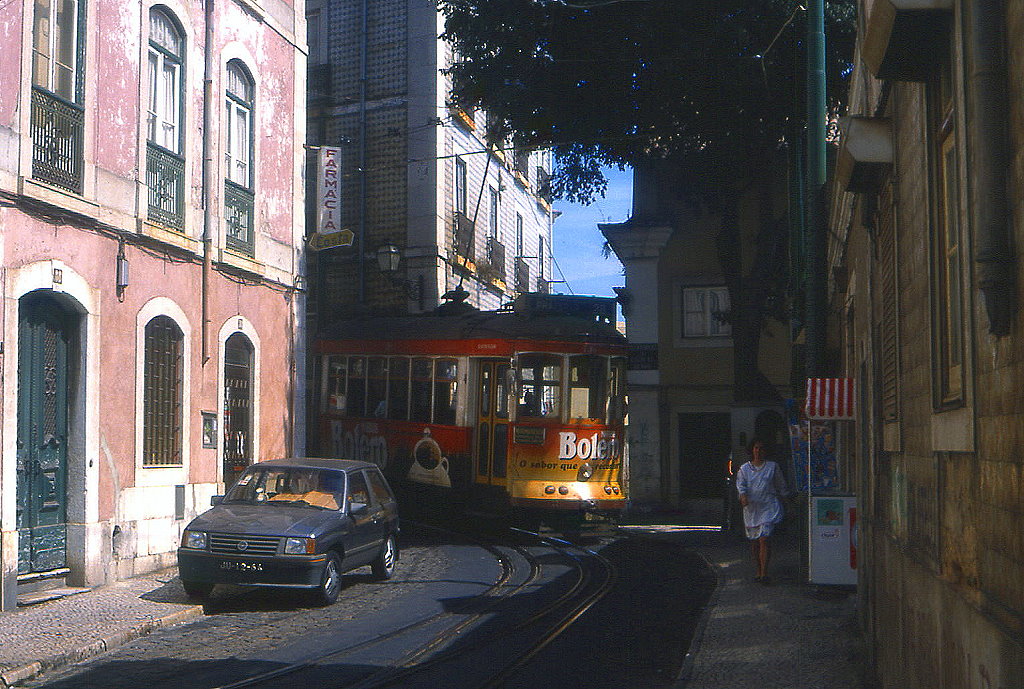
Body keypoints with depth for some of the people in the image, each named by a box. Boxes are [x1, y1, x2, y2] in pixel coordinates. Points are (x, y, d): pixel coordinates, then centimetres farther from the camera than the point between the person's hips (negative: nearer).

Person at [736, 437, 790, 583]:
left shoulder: (773, 467, 7)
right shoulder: (744, 469, 9)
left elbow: (781, 486, 14)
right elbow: (740, 483, -4)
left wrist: (784, 499, 12)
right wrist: (743, 495, -23)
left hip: (769, 507, -2)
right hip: (751, 509, 2)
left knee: (764, 539, -14)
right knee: (754, 541, 7)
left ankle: (764, 573, -16)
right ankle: (757, 571, 19)